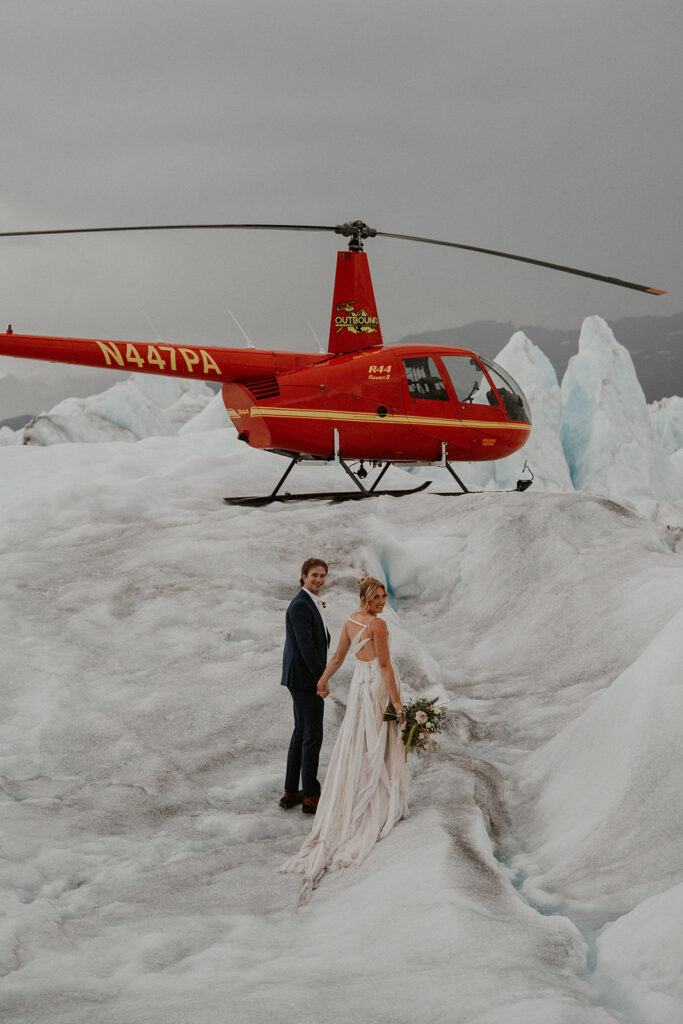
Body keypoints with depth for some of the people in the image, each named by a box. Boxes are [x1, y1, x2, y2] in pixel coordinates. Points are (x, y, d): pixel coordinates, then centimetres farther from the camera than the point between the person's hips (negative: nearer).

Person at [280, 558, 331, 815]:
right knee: (313, 737, -4)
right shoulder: (300, 605, -18)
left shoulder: (312, 603, 14)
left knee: (301, 734, 15)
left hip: (304, 679, 11)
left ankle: (291, 792, 21)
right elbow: (306, 645, -23)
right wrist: (321, 678, -22)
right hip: (306, 679, -11)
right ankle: (311, 796, 2)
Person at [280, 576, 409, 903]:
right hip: (379, 686, -7)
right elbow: (385, 665, -19)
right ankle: (385, 806, 10)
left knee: (356, 747, 11)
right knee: (380, 747, 3)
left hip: (360, 685, 7)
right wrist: (397, 702, -17)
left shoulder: (350, 622, 4)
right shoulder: (378, 625, -18)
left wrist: (324, 679, 29)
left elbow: (338, 656, 14)